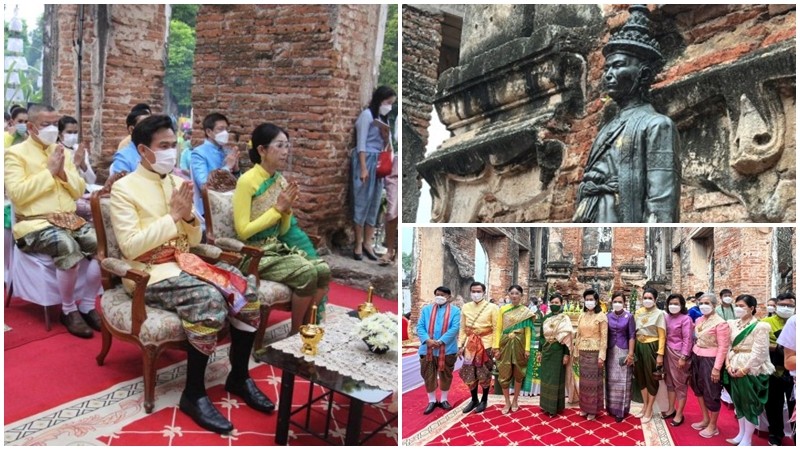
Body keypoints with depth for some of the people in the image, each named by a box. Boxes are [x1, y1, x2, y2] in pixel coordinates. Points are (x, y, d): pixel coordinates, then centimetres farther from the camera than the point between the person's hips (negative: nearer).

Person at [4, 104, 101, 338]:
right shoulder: (15, 153, 0)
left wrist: (63, 173, -3)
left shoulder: (60, 151, 18)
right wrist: (49, 171, -12)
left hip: (69, 219, 6)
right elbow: (17, 194, -14)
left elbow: (79, 191, 15)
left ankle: (88, 305, -7)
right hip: (34, 224, -6)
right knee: (69, 248, -34)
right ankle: (69, 310, -14)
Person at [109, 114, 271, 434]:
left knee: (246, 288, -16)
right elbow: (130, 247, -17)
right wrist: (173, 216, -16)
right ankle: (193, 395, -17)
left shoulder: (179, 183, 12)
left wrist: (189, 216, -7)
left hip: (184, 263, 6)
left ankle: (239, 377, 0)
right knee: (209, 299, -32)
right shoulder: (124, 188, -6)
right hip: (149, 273, -6)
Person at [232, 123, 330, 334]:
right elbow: (243, 231, -17)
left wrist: (287, 210, -8)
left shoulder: (281, 181, 7)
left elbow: (282, 232, 12)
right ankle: (296, 332, -4)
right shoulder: (247, 181, -14)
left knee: (323, 269, -14)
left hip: (277, 248, 7)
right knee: (306, 272, -25)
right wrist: (277, 208, -16)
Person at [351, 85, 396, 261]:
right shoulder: (367, 114, -6)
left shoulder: (383, 118, 16)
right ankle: (358, 245, 2)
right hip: (366, 160, -8)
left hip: (378, 162, 8)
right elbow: (361, 144, -12)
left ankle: (367, 243, 13)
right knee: (362, 202, -4)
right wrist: (363, 168, -17)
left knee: (375, 203, 7)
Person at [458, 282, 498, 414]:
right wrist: (460, 345, 4)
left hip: (486, 345, -3)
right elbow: (463, 328, 8)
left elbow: (496, 329, -5)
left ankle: (484, 400, 23)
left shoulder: (492, 307, -5)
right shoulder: (466, 307, 5)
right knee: (469, 374, 7)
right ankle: (474, 399, 24)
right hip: (470, 345, 3)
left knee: (485, 374, 6)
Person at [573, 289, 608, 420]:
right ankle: (585, 407, 20)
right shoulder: (581, 316, 9)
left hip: (594, 352, -5)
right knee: (584, 380, 10)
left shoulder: (601, 316, -7)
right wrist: (576, 352, 11)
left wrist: (602, 356, -14)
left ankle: (593, 409, 12)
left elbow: (604, 337, -9)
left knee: (593, 380, 2)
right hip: (582, 352, 5)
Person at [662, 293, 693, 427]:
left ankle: (679, 414, 12)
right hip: (668, 352, 6)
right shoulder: (667, 317, 6)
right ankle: (671, 409, 29)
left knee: (680, 383, 4)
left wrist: (683, 357, -17)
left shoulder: (685, 319, -11)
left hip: (679, 353, -6)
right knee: (670, 381, 15)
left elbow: (687, 339, -14)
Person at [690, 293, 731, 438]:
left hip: (710, 359, -7)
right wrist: (692, 356, 14)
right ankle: (705, 419, 34)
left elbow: (723, 347, -17)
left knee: (711, 393, 5)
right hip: (696, 357, 7)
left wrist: (717, 368, -19)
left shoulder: (720, 323, -16)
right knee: (699, 388, 17)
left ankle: (713, 426, 20)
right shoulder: (699, 320, 6)